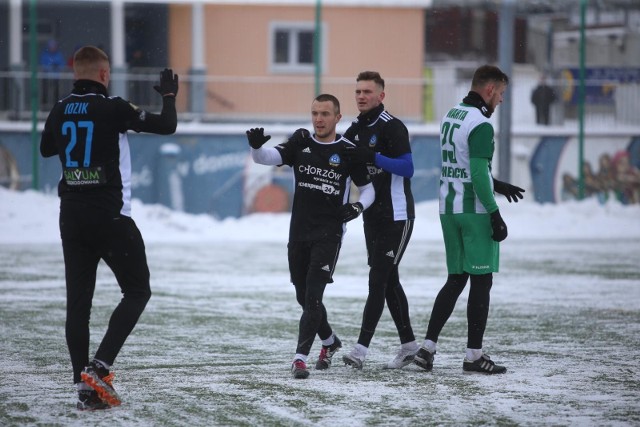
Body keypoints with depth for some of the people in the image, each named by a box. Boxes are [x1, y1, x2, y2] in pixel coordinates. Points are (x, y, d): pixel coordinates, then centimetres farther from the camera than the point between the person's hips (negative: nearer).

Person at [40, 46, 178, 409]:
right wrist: (169, 96, 9)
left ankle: (86, 387, 4)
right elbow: (166, 126, -10)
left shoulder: (60, 111, 5)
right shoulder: (113, 109, -12)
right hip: (111, 216, -6)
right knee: (137, 291, 7)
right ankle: (99, 367, -8)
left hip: (72, 216, 6)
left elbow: (46, 149, 23)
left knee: (79, 299, 7)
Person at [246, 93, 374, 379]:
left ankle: (300, 357, -16)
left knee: (313, 295, -14)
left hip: (329, 235, -4)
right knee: (304, 296, 15)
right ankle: (330, 342, 39)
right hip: (299, 233, 4)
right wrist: (256, 145, -33)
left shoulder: (348, 151, -4)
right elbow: (266, 158, -11)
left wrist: (357, 207, -16)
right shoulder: (301, 143, 3)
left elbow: (368, 189, 5)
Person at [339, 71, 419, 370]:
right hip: (372, 217, 8)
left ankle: (361, 349, -16)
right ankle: (408, 345, 21)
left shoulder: (392, 127, -14)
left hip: (397, 216, -8)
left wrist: (373, 157, -31)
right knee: (389, 280, 12)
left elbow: (407, 168, -20)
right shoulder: (355, 130, 11)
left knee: (378, 280, -12)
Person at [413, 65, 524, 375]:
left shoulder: (450, 116, 12)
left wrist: (496, 185, 26)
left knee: (456, 279, 13)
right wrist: (495, 215, -18)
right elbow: (478, 174, -21)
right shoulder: (480, 124, -16)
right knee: (481, 281, 0)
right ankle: (473, 354, 3)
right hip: (475, 210, -8)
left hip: (449, 209, 8)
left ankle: (427, 347, 6)